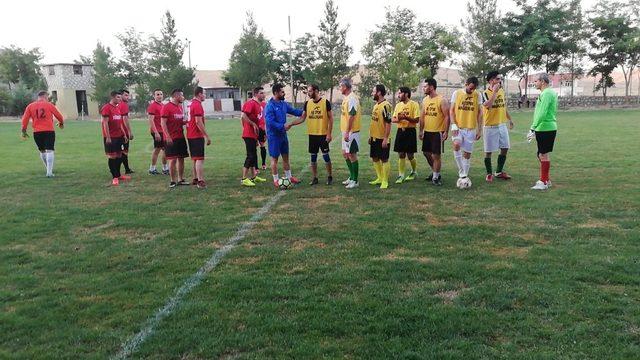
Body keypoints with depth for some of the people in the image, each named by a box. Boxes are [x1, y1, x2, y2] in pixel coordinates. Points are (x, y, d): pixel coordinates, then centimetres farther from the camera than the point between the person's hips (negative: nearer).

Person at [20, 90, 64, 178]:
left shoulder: (30, 106, 8)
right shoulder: (49, 105, 1)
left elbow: (25, 119, 4)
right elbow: (58, 116, 9)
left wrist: (24, 131, 11)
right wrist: (61, 123, 29)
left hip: (37, 132, 3)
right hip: (49, 131, -3)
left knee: (42, 151, 19)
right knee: (50, 151, -5)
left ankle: (48, 169, 30)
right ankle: (49, 172, -14)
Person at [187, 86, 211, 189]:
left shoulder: (191, 104, 15)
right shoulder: (198, 105, -15)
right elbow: (199, 122, -21)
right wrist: (207, 136, -18)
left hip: (190, 136, 10)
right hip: (197, 136, -10)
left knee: (195, 159, 16)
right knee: (200, 159, -8)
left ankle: (195, 179, 23)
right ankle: (200, 181, -9)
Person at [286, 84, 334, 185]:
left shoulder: (325, 102, -7)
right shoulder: (307, 103, 5)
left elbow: (330, 118, -5)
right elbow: (302, 118, 7)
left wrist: (329, 133, -11)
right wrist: (290, 124, -5)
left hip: (323, 134, -4)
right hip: (312, 134, 4)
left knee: (325, 155, 2)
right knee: (313, 156, 8)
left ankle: (329, 177, 16)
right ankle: (315, 178, 17)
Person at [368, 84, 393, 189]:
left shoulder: (386, 106, -16)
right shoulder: (375, 105, 12)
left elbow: (388, 124, -19)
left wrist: (385, 138, -21)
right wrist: (370, 135, 18)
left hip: (382, 138, -9)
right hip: (374, 137, 9)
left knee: (384, 159, -1)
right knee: (375, 158, 15)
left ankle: (385, 181, 8)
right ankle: (379, 178, 28)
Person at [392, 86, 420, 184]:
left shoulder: (414, 104, -6)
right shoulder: (398, 105, 11)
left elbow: (417, 120, -12)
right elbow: (393, 119, 9)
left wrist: (406, 117, -25)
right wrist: (398, 119, -13)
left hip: (410, 131, -5)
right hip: (400, 131, 5)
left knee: (410, 155, 2)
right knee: (401, 155, 4)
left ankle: (414, 172, 26)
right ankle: (401, 175, 9)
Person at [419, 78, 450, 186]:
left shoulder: (442, 100, -12)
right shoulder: (425, 100, 8)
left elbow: (447, 116, -12)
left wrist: (446, 132, -17)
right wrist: (421, 131, 10)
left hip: (438, 132, -7)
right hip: (427, 132, 7)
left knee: (436, 155, -3)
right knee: (426, 153, 14)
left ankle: (436, 177, 9)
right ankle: (435, 172, 32)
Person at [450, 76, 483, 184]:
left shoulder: (477, 95, 3)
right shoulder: (457, 93, 0)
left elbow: (480, 113, 6)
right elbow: (452, 110, 2)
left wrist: (479, 130, 3)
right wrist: (453, 125, -10)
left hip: (471, 129, 1)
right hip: (458, 127, -1)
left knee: (467, 154, 5)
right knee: (456, 145, -27)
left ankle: (464, 176, 18)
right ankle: (461, 171, -15)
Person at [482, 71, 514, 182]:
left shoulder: (502, 91, 8)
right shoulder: (485, 93, -13)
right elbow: (488, 106, -32)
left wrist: (510, 119, 22)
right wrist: (494, 92, -28)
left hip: (502, 125, 7)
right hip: (490, 126, -7)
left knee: (505, 148, 9)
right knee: (488, 151, 1)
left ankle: (499, 171, 22)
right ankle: (489, 173, 13)